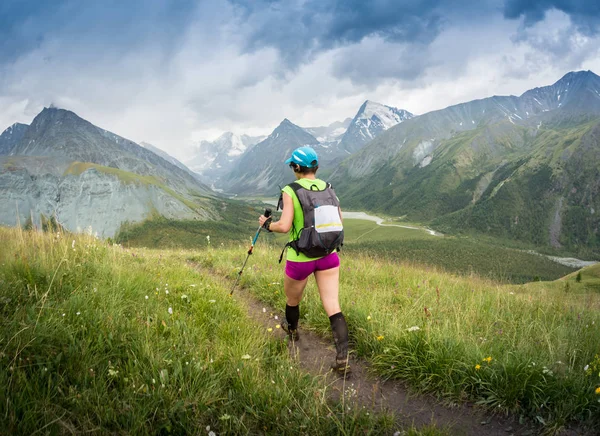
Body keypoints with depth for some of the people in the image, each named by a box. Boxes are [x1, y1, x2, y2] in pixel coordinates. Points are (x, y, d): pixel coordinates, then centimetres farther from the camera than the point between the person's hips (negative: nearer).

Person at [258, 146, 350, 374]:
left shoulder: (290, 191, -13)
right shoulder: (328, 188, 1)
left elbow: (284, 226, -20)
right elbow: (339, 222, 5)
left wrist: (267, 224, -1)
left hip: (300, 259, -3)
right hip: (328, 256, 4)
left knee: (292, 299, 25)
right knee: (333, 307, 3)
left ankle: (292, 330, 51)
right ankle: (342, 359, -5)